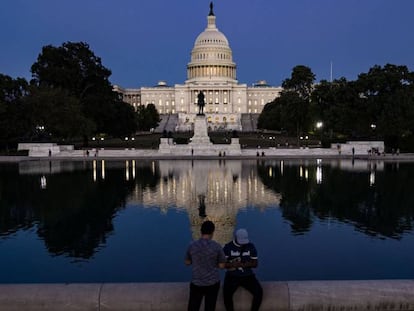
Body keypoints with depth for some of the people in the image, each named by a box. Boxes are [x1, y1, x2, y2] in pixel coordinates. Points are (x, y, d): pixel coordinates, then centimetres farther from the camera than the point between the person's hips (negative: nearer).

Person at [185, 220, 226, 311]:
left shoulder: (192, 246, -6)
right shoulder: (217, 246, -12)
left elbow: (187, 262, 6)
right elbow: (221, 266, -6)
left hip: (196, 282, 1)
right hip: (212, 283, -1)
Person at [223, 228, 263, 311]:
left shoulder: (251, 246, 0)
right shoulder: (228, 247, -5)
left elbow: (255, 264, 0)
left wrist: (242, 264, -18)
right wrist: (232, 264, -26)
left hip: (247, 276, 2)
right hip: (232, 276, -1)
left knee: (259, 292, -22)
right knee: (227, 293, -29)